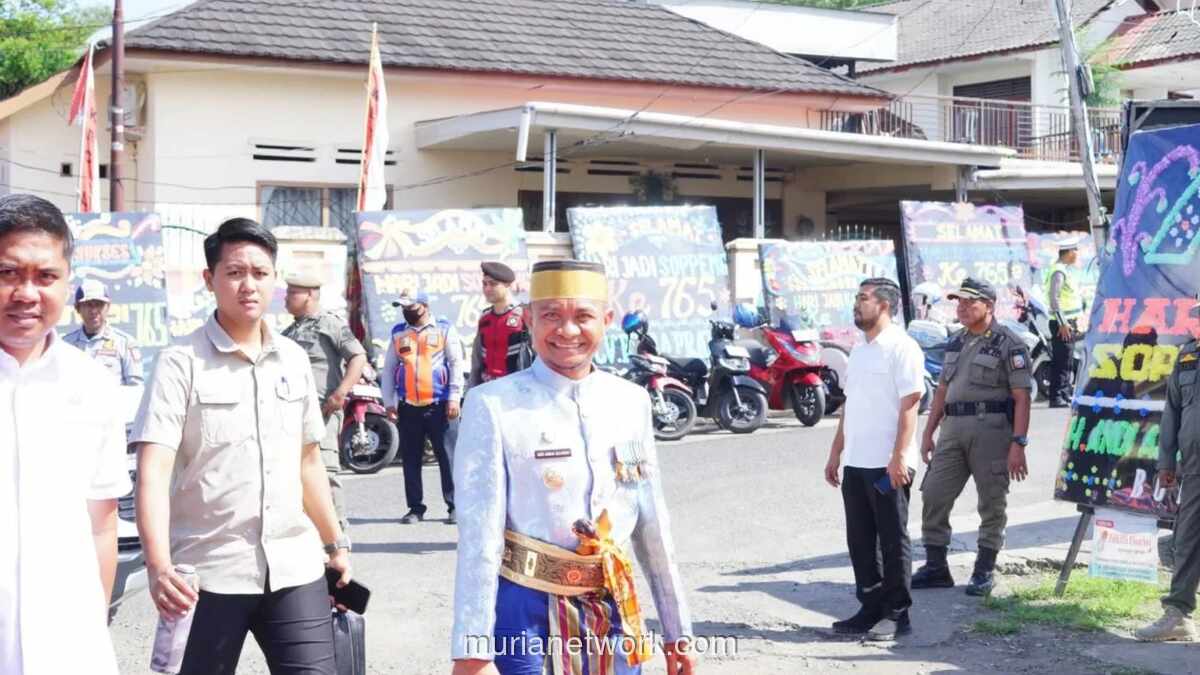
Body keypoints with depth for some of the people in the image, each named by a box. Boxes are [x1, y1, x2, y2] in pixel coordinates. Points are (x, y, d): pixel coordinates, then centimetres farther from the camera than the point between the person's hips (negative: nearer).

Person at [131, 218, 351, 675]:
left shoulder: (295, 359, 9)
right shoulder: (181, 363, -7)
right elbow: (153, 472, -17)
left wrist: (336, 542, 18)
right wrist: (159, 566, -29)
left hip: (295, 568, 4)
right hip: (210, 574, -3)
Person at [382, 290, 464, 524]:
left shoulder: (444, 329, 5)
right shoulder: (398, 333, 14)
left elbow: (456, 364, 2)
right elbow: (388, 369, 17)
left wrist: (454, 398, -6)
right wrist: (389, 402, 9)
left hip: (439, 406, -3)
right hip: (408, 407, 4)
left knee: (447, 457, -4)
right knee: (411, 459, 6)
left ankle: (454, 506, 2)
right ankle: (416, 507, 14)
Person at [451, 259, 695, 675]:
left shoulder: (631, 402, 6)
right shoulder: (493, 406, -9)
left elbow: (653, 528, 12)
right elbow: (478, 536, -13)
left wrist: (677, 630, 15)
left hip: (615, 614, 5)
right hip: (525, 616, -4)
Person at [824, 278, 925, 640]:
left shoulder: (901, 348, -9)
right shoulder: (859, 350, 17)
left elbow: (910, 404, -15)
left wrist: (899, 456, -22)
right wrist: (835, 453, 18)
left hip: (887, 464, -8)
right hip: (856, 463, 8)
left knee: (893, 540, 0)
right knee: (860, 540, 11)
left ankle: (897, 614, 8)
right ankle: (871, 608, 20)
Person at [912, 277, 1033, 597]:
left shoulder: (1008, 344, -5)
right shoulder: (956, 342, 16)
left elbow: (1022, 398, -10)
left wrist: (1018, 444, -17)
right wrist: (928, 432, 16)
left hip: (991, 429, -6)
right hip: (953, 430, 7)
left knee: (992, 504, 2)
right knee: (934, 497, 3)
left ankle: (984, 571, 12)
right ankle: (936, 568, 12)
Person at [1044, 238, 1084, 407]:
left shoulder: (1068, 269, 17)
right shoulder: (1058, 271, -15)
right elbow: (1053, 298, -22)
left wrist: (1075, 321, 22)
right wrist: (1062, 323, -24)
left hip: (1069, 322, 10)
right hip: (1062, 323, -10)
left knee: (1066, 362, 15)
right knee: (1061, 361, -10)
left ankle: (1065, 395, 22)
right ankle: (1056, 397, -9)